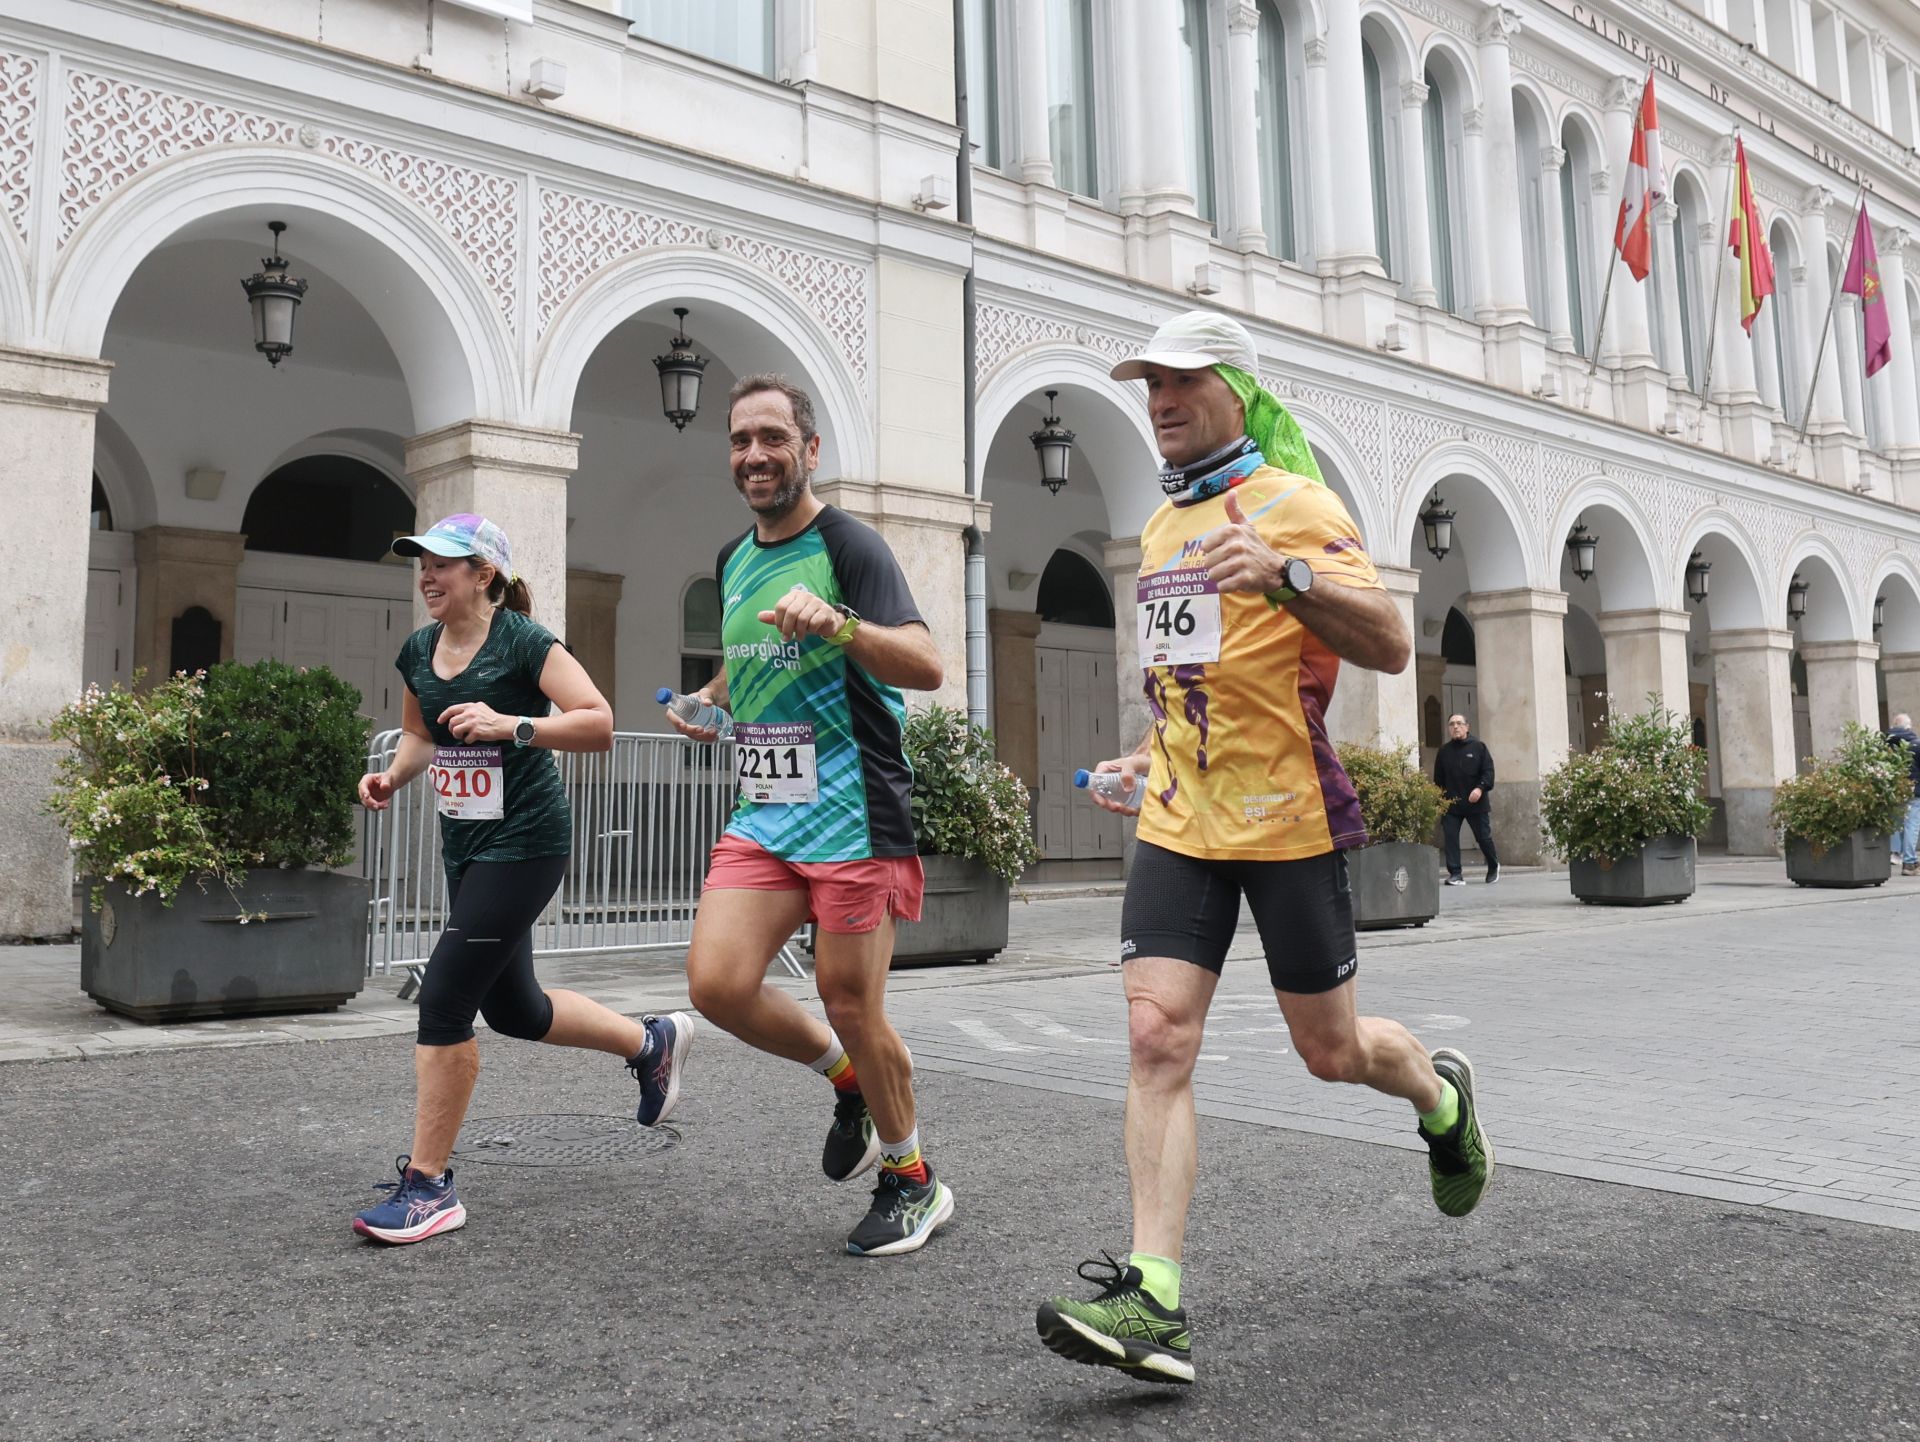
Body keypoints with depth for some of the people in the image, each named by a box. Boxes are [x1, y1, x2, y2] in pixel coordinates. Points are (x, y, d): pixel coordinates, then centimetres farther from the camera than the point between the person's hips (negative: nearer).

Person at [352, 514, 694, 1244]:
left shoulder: (523, 641, -13)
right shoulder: (418, 651, 8)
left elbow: (598, 722, -19)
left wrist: (511, 725, -30)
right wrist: (392, 775, 3)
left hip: (523, 840, -9)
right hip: (465, 842, 9)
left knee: (443, 1000, -11)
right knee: (513, 1008, 16)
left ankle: (428, 1184, 2)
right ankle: (651, 1040, 40)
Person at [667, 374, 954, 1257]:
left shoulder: (849, 546, -8)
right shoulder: (734, 559, 15)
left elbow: (926, 667, -22)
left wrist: (835, 622, -37)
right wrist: (708, 702, 16)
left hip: (852, 814, -6)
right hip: (763, 813, 7)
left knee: (850, 1006, -1)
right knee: (716, 985, -7)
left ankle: (911, 1178, 23)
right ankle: (846, 1078, 21)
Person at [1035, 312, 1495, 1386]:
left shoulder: (1293, 505, -8)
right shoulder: (1163, 526, 15)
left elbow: (1391, 645, -18)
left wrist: (1287, 574, -32)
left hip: (1289, 821, -5)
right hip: (1179, 824, 6)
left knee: (1331, 1051, 8)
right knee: (1157, 1037, -10)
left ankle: (1444, 1096, 43)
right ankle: (1155, 1304, -10)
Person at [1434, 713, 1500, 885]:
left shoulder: (1478, 746, 2)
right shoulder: (1443, 752, 9)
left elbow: (1488, 771, -4)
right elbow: (1438, 779, 11)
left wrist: (1480, 788, -20)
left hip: (1477, 803, -2)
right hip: (1451, 805, 2)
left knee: (1484, 837, 6)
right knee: (1450, 838, -8)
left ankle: (1493, 867, 31)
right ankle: (1455, 874, -5)